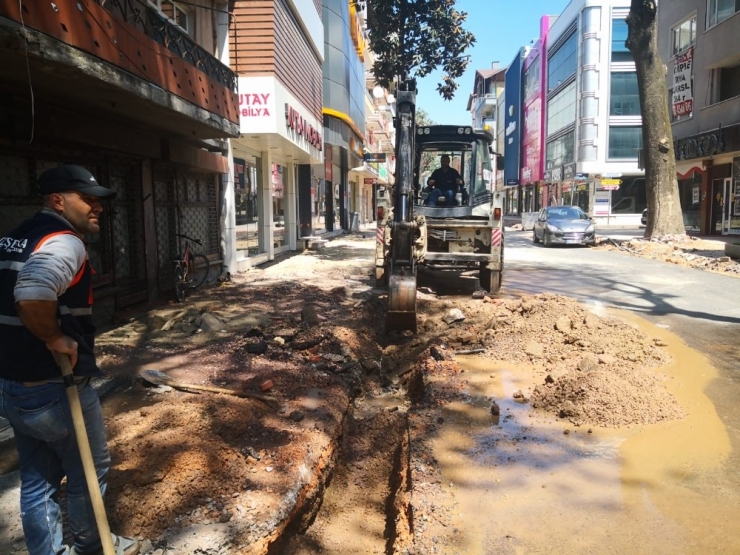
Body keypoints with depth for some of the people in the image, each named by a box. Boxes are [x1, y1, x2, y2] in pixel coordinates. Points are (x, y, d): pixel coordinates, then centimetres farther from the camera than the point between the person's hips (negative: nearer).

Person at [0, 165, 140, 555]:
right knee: (89, 473, 14)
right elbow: (33, 295, -40)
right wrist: (56, 339, -24)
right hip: (54, 388, -9)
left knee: (36, 480, 21)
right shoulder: (64, 242, -20)